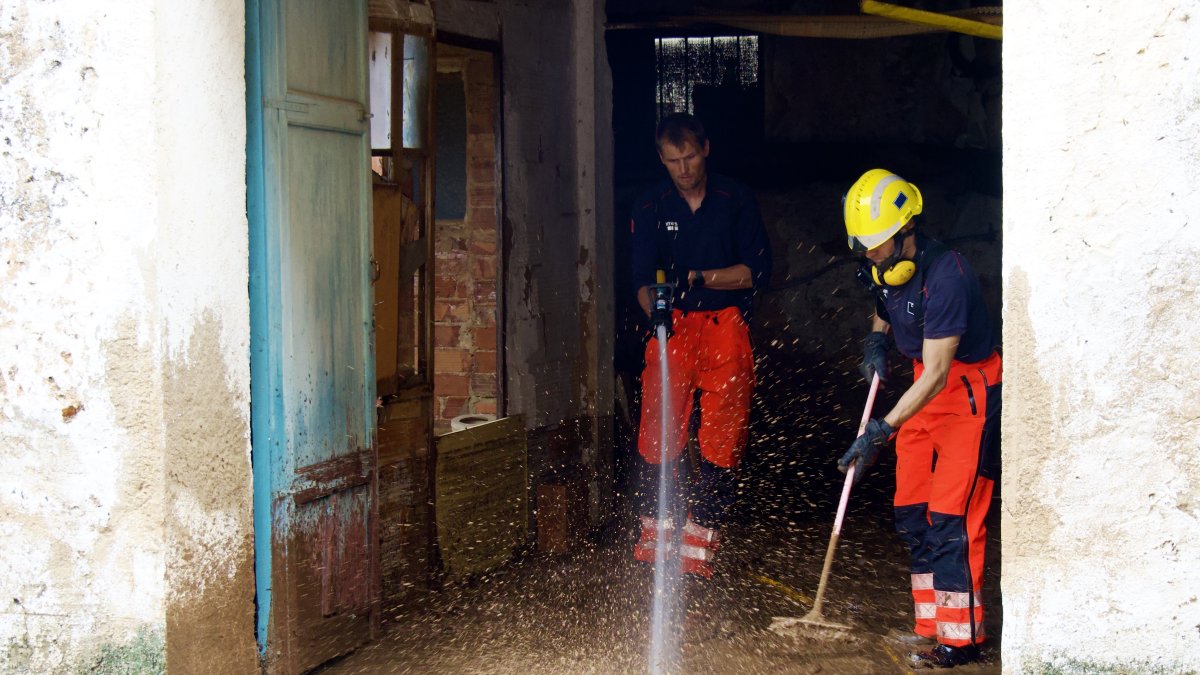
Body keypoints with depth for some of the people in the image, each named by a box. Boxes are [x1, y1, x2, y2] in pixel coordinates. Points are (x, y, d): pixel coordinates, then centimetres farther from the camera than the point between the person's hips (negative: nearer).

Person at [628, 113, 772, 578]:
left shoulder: (736, 200, 3)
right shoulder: (650, 208, 6)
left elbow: (757, 270, -1)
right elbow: (642, 279, 0)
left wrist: (699, 277, -14)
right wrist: (655, 307, -22)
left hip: (727, 331, 0)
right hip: (672, 328, 1)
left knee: (722, 441, -2)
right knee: (657, 432, -8)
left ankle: (698, 544, 7)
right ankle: (654, 530, 8)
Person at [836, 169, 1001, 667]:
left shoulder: (945, 275, -29)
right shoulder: (884, 268, -3)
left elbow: (937, 372, -29)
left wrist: (882, 430, -32)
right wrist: (876, 340, 1)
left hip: (969, 390, -9)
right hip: (926, 385, 9)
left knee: (951, 517, -12)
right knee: (912, 513, 9)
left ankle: (960, 639, -5)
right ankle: (932, 624, 19)